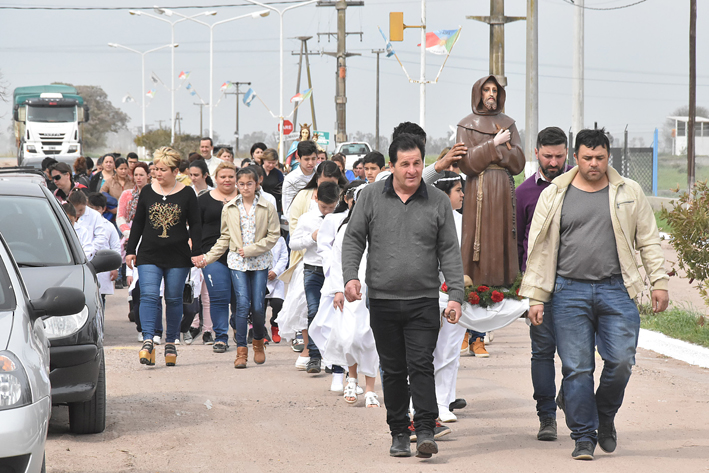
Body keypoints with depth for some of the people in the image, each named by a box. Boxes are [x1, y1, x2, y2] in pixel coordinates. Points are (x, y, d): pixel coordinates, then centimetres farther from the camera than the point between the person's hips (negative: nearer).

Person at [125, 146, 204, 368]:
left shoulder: (187, 194, 2)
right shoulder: (147, 192, 7)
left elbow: (195, 225, 5)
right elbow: (137, 223, 12)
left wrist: (197, 252, -3)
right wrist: (131, 250, 8)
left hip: (178, 258, -1)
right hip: (149, 256, 1)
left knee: (174, 299, 5)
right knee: (149, 296, -14)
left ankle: (170, 342, 17)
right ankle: (148, 341, -21)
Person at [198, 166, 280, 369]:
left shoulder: (267, 208, 1)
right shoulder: (229, 209, 7)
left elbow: (273, 236, -1)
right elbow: (224, 238, 13)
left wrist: (251, 250, -10)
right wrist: (208, 257, 6)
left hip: (260, 262, -1)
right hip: (237, 262, 1)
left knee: (257, 306, -3)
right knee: (242, 304, -11)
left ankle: (258, 342, 24)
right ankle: (241, 350, -5)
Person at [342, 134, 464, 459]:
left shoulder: (439, 202, 5)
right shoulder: (371, 196, 4)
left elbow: (450, 252, 5)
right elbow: (353, 239, 7)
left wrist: (456, 294, -2)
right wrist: (350, 276, -9)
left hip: (423, 301, -1)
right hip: (382, 301, 1)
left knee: (421, 366, -9)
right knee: (393, 371, 7)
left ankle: (426, 432, -9)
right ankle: (399, 434, 15)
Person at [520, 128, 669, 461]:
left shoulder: (629, 193, 8)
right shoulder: (554, 196, 7)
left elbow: (649, 240, 12)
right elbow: (539, 249, 8)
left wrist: (659, 282, 4)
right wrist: (535, 297, 4)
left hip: (616, 290, 0)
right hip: (570, 292, 0)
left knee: (621, 361, -7)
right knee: (577, 368, -2)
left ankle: (605, 417, 20)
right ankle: (584, 437, 7)